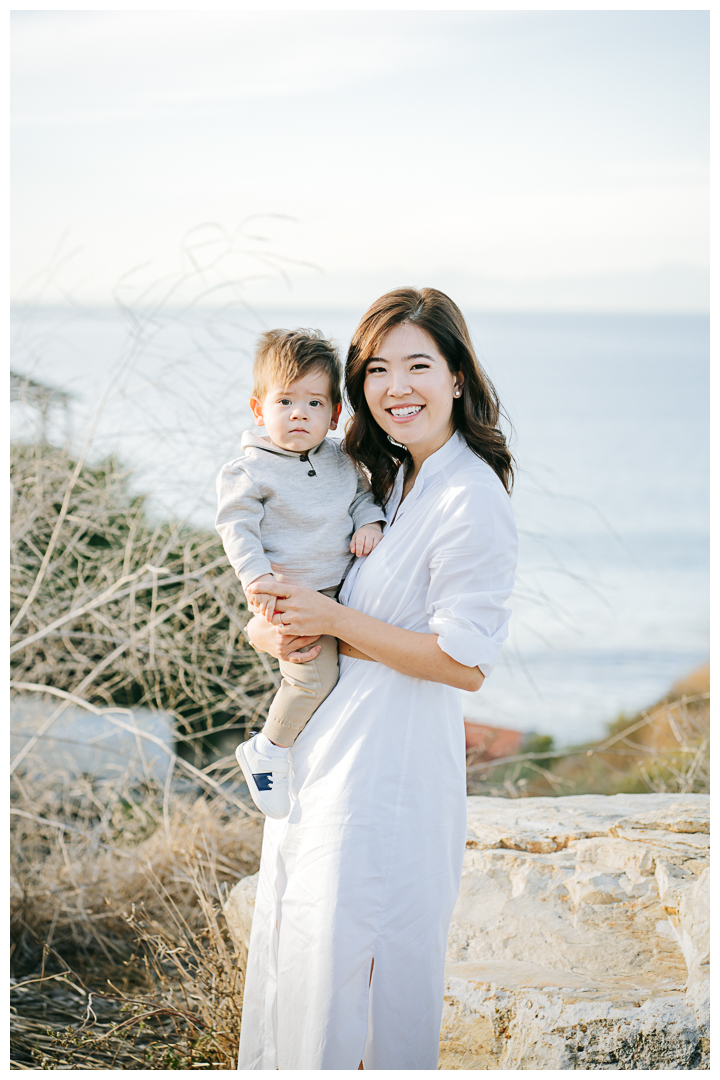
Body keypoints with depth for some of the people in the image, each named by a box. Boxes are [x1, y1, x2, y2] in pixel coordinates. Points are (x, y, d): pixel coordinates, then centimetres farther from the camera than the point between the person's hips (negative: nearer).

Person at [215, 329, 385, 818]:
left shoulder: (340, 459, 6)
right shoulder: (250, 471, -11)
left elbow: (362, 493, 20)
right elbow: (237, 528, -11)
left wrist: (370, 521, -2)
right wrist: (257, 576, -24)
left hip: (340, 587, 7)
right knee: (315, 673, -19)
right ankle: (269, 751, 2)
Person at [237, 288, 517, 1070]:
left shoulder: (470, 500, -17)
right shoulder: (387, 480, 10)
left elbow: (466, 662, -21)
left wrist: (334, 623, -17)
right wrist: (273, 631, -6)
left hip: (390, 766, -8)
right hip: (327, 750, 9)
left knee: (353, 961, 3)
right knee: (297, 943, 19)